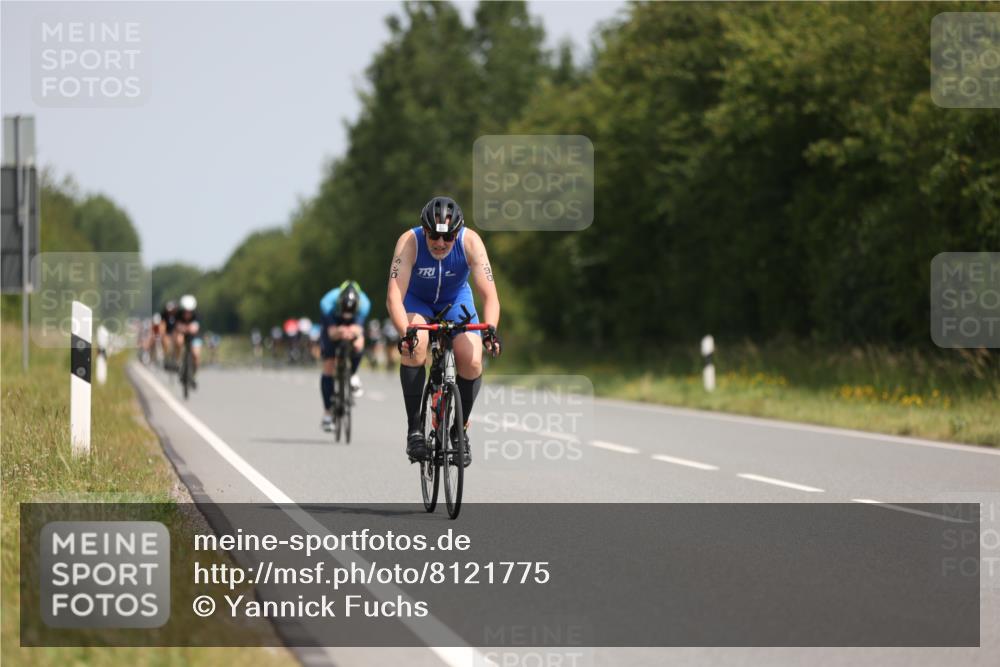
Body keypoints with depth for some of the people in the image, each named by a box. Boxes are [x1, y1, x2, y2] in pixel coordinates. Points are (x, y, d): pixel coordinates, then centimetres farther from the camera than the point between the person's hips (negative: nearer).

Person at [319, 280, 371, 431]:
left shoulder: (364, 303, -36)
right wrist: (340, 332, -66)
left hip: (353, 327, 1)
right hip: (333, 328, -1)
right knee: (328, 368, -9)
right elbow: (331, 332, -43)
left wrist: (353, 332, -68)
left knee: (358, 345, -34)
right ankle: (327, 413, 1)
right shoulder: (327, 303, -38)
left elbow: (358, 327, -43)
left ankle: (353, 375, -3)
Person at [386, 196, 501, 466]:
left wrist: (490, 329, -51)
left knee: (472, 362, -21)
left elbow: (490, 295, -32)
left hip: (456, 301, 1)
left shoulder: (470, 242, -29)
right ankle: (414, 429, -22)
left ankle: (461, 428, 4)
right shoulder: (410, 242, -32)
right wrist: (405, 332, -56)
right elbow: (394, 296, -39)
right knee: (416, 345, -32)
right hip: (416, 301, -1)